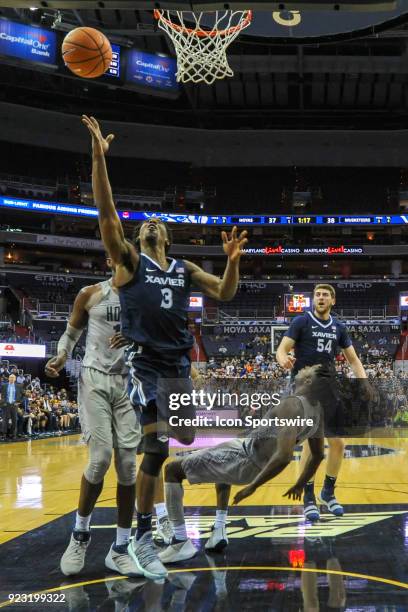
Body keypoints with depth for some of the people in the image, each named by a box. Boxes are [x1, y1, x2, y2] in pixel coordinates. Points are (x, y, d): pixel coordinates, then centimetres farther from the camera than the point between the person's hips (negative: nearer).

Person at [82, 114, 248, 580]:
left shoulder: (185, 270, 16)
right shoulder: (128, 260, 4)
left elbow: (225, 294, 12)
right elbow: (106, 212, -8)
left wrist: (233, 260, -5)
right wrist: (99, 155, -17)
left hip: (178, 365, 5)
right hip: (143, 363, -5)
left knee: (185, 441, 8)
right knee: (157, 446, -12)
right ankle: (142, 538, 0)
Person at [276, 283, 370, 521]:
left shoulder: (339, 327, 9)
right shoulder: (301, 321, -4)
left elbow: (353, 359, 12)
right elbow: (282, 350, -11)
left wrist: (365, 382, -5)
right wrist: (284, 359, -35)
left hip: (329, 388, 5)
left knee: (338, 442, 6)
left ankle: (328, 493, 26)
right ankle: (309, 499, -2)